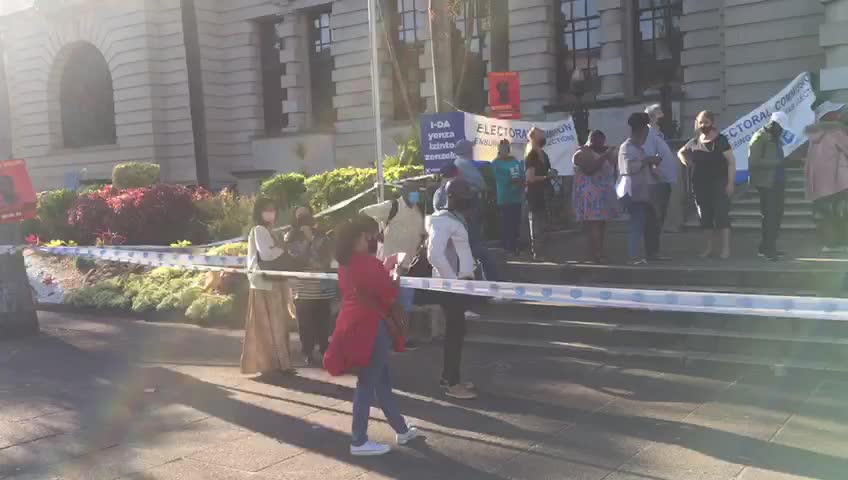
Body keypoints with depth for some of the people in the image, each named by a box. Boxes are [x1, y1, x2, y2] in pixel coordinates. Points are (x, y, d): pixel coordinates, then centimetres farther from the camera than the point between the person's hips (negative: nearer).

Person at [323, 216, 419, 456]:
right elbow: (389, 294, -14)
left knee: (382, 379, 18)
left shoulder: (346, 262, 8)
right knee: (367, 383, -1)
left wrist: (384, 268, 16)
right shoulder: (367, 262, -20)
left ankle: (402, 430, 31)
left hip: (354, 324, 10)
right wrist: (395, 275, 2)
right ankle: (359, 442, 7)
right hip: (370, 327, -10)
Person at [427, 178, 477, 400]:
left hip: (458, 282, 10)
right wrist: (453, 279, -21)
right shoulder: (443, 221, -16)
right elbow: (435, 255, -27)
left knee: (455, 330, 14)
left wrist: (467, 275, 11)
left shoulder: (456, 219, 15)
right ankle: (452, 384, 2)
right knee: (456, 332, -5)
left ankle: (448, 376, 24)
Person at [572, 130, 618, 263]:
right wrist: (604, 157, -22)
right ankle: (595, 255, -18)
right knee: (593, 225, -14)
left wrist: (612, 155, 10)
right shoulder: (582, 154, -7)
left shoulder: (600, 153, 21)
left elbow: (611, 169, 26)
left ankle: (599, 253, 9)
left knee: (601, 225, 6)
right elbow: (589, 169, -22)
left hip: (602, 196, 9)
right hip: (590, 196, -9)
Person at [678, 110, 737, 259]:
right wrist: (686, 160, 4)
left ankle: (726, 248, -6)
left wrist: (730, 183, -16)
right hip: (701, 183, 6)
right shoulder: (695, 141, 8)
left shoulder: (720, 140, -9)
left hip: (719, 182, -6)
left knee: (721, 214, -9)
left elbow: (731, 161, -10)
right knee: (705, 215, 8)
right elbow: (681, 152, 27)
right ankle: (710, 246, 18)